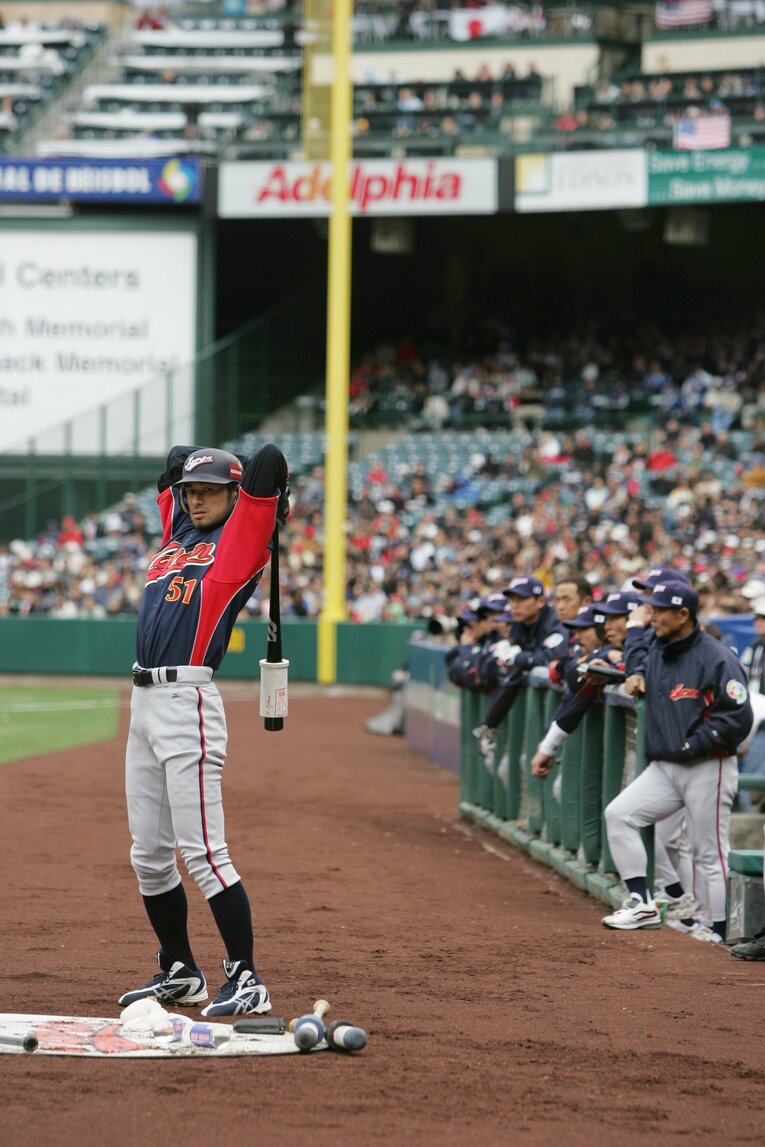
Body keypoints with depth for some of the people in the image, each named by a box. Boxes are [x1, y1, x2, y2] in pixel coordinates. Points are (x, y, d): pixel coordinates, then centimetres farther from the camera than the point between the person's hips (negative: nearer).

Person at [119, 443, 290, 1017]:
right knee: (149, 855, 11)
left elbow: (269, 461, -12)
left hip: (187, 704, -8)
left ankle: (246, 980, -11)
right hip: (145, 703, 8)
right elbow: (176, 460, 32)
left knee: (203, 852, -13)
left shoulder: (239, 541, -2)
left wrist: (272, 503, 5)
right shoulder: (180, 533, 18)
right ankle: (180, 973, 22)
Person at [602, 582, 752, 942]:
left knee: (710, 852, -3)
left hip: (707, 768, -8)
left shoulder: (717, 658, -14)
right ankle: (641, 903, -2)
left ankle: (719, 931, 5)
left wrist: (693, 745, -18)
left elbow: (737, 719, -18)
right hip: (664, 765, 8)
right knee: (619, 814, -4)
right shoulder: (656, 652, 10)